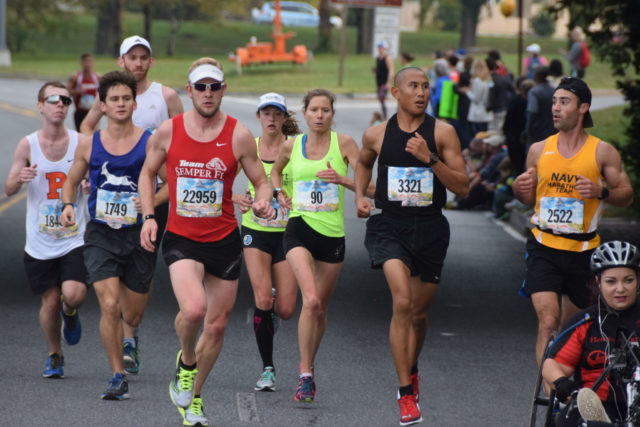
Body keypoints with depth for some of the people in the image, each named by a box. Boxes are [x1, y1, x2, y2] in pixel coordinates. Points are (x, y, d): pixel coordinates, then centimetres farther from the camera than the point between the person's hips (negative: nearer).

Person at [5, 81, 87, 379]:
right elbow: (9, 189, 1)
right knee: (49, 302, 3)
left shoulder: (81, 142, -2)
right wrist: (20, 179, -22)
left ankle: (69, 313, 20)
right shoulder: (28, 145, -1)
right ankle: (54, 356, 28)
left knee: (74, 295, -18)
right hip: (40, 242, 1)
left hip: (75, 239, -1)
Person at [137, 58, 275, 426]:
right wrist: (149, 216, -1)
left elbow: (261, 181, 3)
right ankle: (186, 362, 6)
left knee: (217, 326, 9)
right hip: (181, 239, -1)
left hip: (224, 240, 2)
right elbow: (148, 173, 12)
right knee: (193, 309, -27)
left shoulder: (239, 135, -5)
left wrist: (263, 201, -20)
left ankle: (192, 397, 31)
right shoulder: (169, 131, -3)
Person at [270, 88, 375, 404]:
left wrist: (342, 180, -21)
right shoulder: (291, 146, 5)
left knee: (321, 307, 10)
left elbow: (369, 187, -5)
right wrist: (280, 193, 10)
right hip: (299, 228, -1)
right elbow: (276, 171, 27)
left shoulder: (344, 143, -1)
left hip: (333, 233, 1)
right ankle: (306, 375, -15)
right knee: (311, 300, -20)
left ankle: (308, 366, 33)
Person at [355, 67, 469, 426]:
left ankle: (411, 368, 45)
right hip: (389, 226, -1)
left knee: (419, 312, 14)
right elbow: (364, 163, 25)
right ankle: (406, 393, -17)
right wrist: (360, 196, 8)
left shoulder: (442, 133, -4)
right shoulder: (377, 134, 1)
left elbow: (463, 187, -8)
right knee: (402, 302, -21)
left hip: (430, 230, 1)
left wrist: (430, 159, -20)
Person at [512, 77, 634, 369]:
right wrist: (519, 189, -8)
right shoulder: (539, 150, 5)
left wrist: (600, 192, -19)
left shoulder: (602, 152, -2)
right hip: (544, 247, 0)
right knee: (547, 323, -15)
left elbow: (627, 195, 1)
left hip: (583, 250, 0)